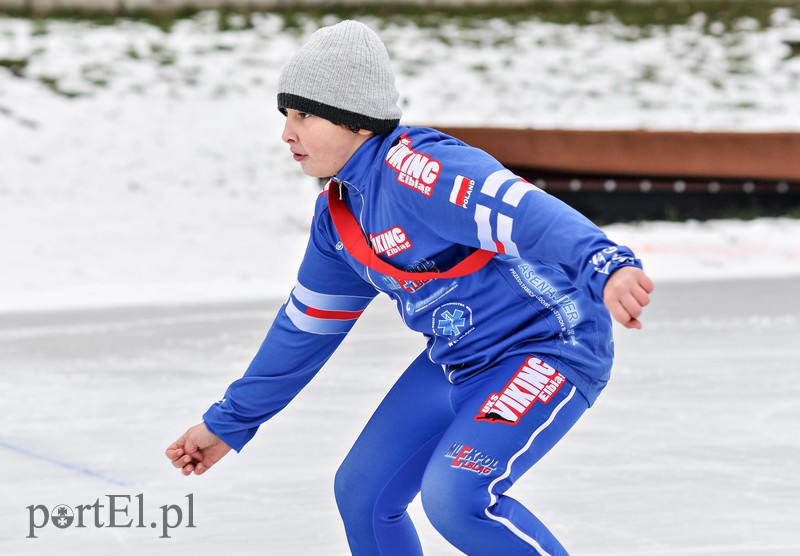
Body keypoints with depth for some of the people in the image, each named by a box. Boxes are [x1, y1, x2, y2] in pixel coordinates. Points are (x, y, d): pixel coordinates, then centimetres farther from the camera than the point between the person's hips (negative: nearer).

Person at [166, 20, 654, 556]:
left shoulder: (414, 169, -23)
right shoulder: (338, 214, 6)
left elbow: (524, 213, -39)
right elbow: (306, 328, 18)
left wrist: (604, 266, -58)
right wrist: (229, 424, 23)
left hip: (549, 346, -9)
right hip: (458, 360, 9)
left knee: (454, 495, -26)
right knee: (363, 492, 6)